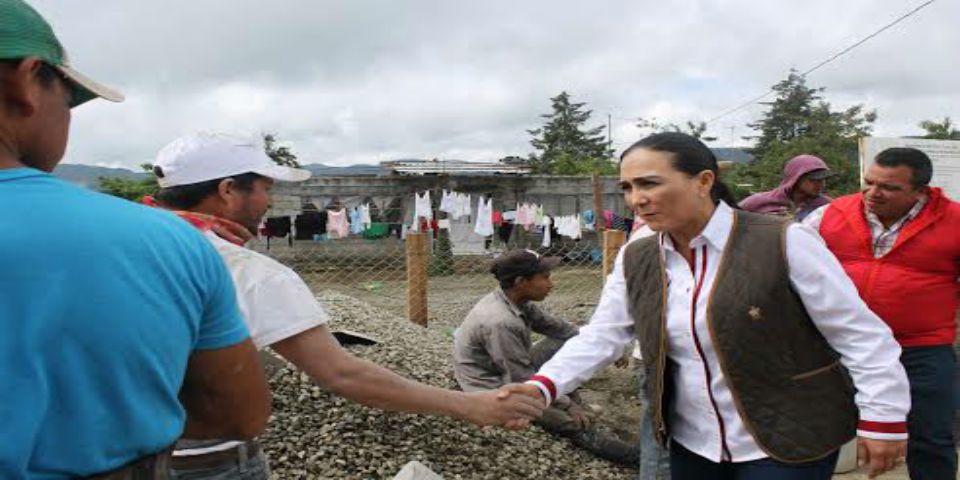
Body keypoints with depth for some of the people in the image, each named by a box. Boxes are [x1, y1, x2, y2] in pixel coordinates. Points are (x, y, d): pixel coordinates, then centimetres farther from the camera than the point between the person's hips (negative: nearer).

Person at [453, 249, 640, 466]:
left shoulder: (518, 301, -6)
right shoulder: (501, 322, -32)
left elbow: (560, 328, 7)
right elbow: (523, 382, -26)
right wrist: (568, 404, -16)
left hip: (513, 372, 10)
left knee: (565, 342, 6)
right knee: (575, 422, -18)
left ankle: (577, 404, 7)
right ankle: (633, 456, 1)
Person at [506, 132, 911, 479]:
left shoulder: (784, 242, -16)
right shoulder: (636, 260, -1)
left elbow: (860, 334, -10)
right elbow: (601, 336, -2)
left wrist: (882, 419, -10)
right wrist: (541, 388, -15)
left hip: (789, 443, -4)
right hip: (692, 443, 5)